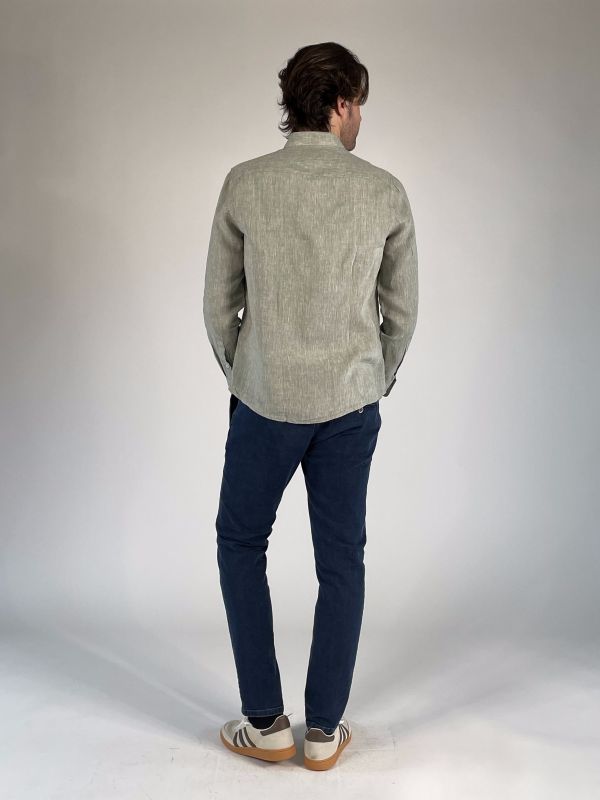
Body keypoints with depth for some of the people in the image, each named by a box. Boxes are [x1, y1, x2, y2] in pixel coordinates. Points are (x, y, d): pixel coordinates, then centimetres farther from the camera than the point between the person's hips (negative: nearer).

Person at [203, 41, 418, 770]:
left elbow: (219, 305, -1)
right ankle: (324, 728, 20)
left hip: (265, 402, -1)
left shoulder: (244, 183, -6)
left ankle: (265, 720, 18)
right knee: (342, 560, 12)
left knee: (240, 543, 17)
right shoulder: (385, 191, -4)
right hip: (349, 404, 1)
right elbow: (402, 311, 3)